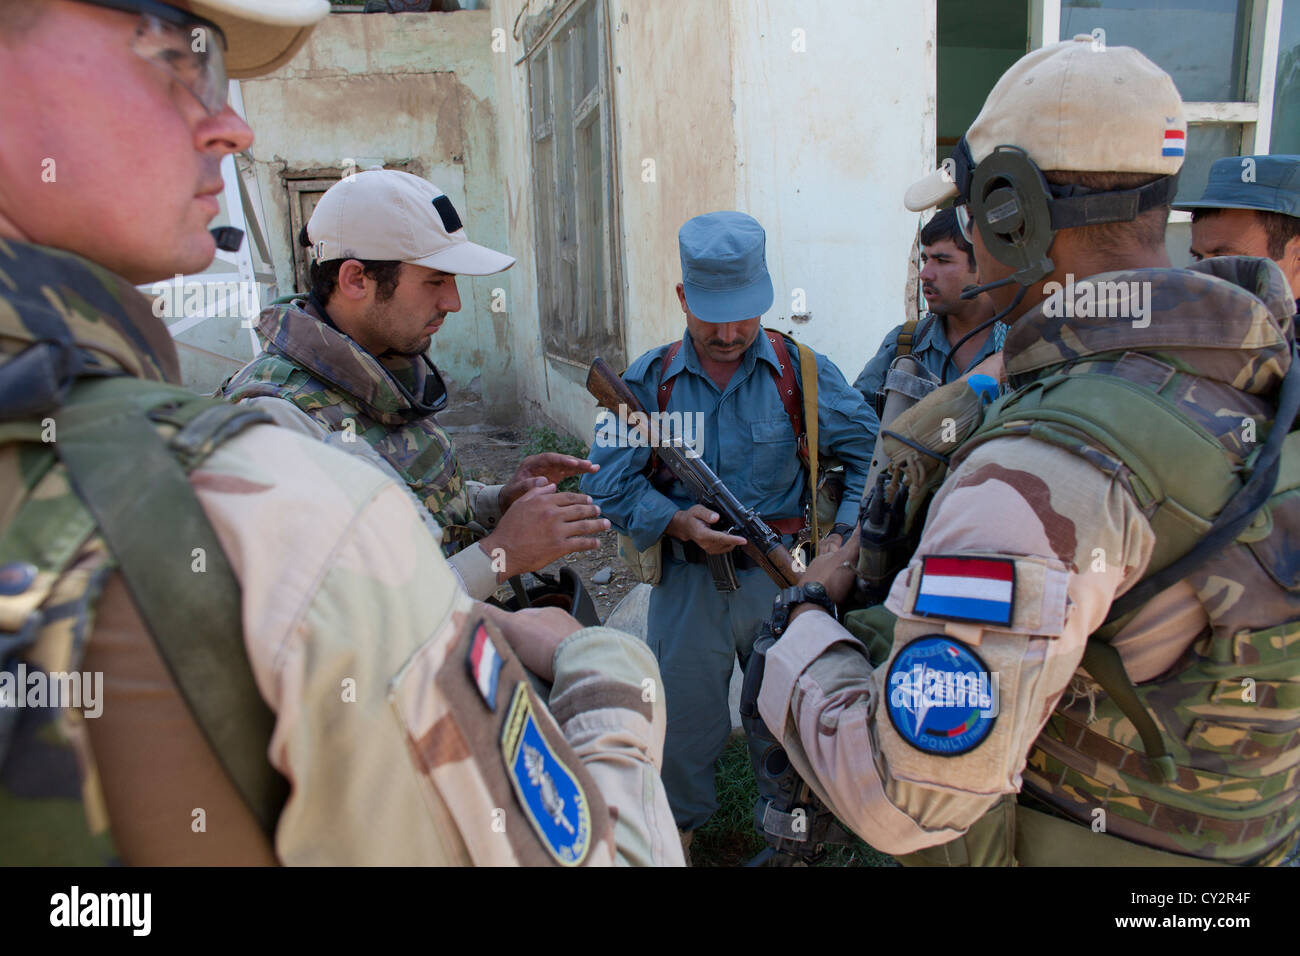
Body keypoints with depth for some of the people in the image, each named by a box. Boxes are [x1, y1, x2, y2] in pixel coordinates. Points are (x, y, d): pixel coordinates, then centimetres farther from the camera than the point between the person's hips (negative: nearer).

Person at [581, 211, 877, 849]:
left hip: (784, 579, 0)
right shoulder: (649, 380, -2)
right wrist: (678, 522, -20)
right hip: (687, 583, 0)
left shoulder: (801, 371, -3)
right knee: (681, 724, 16)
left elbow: (869, 450, 3)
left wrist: (846, 536, -9)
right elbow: (607, 481, -4)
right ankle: (677, 830, 45)